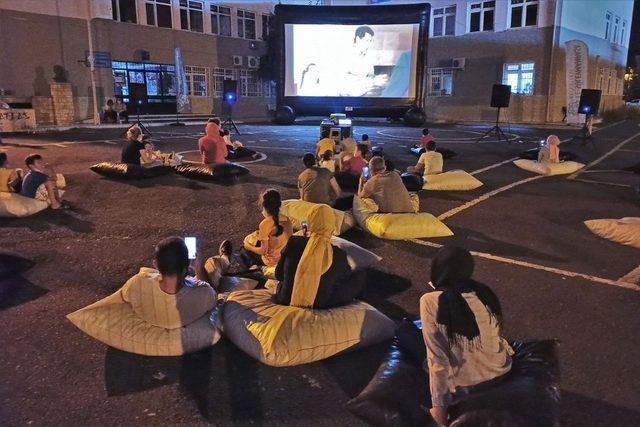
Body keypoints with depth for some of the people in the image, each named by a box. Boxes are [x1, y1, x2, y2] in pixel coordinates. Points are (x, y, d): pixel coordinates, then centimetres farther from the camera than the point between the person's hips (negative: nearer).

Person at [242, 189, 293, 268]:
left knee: (244, 251, 18)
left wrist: (249, 247, -4)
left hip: (272, 261, -6)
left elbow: (263, 251, -22)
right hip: (285, 256, 6)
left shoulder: (265, 224, -28)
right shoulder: (286, 220, -10)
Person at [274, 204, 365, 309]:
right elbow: (347, 276, 6)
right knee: (359, 276, 14)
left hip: (287, 300, 3)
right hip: (322, 305, -2)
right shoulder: (339, 255, -16)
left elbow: (279, 275, -1)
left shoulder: (293, 243, -15)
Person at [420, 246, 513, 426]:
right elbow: (495, 333, 10)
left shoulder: (430, 302, -21)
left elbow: (437, 357, -21)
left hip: (467, 381, -5)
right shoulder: (484, 292, -6)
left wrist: (438, 404, -14)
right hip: (501, 369, 5)